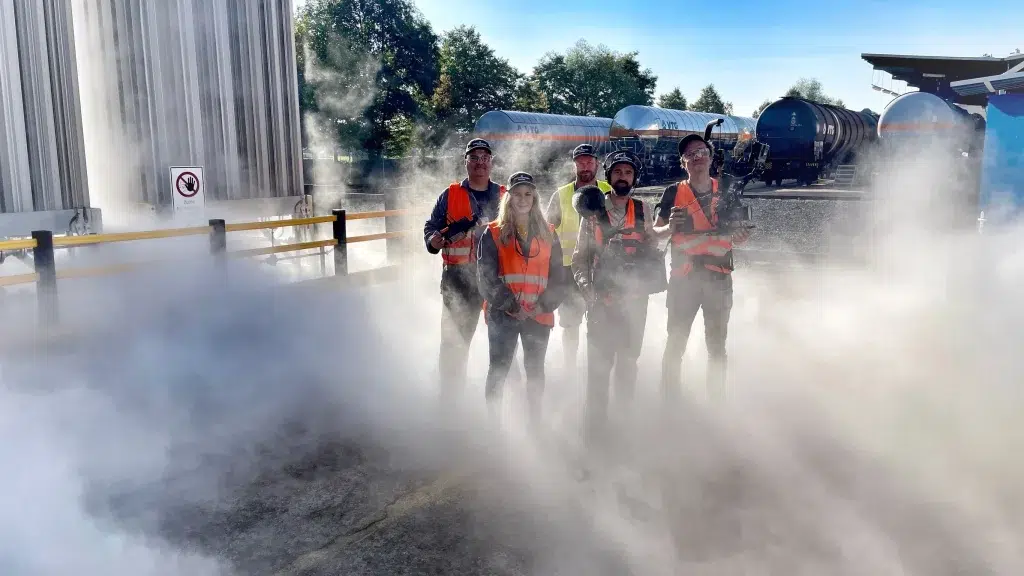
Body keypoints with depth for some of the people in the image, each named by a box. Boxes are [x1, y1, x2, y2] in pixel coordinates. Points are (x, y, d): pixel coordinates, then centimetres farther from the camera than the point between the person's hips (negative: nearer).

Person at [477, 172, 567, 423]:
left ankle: (535, 422, 21)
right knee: (498, 371, 1)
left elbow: (558, 276, 7)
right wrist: (512, 306, -14)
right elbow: (486, 277, -6)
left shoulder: (548, 234, 10)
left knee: (535, 371, 10)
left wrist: (544, 304, -9)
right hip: (503, 315, -2)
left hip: (539, 315, 3)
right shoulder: (493, 234, 2)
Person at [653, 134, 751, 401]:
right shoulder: (674, 193, 5)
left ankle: (716, 400, 17)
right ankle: (669, 399, 5)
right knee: (676, 342, -3)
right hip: (683, 276, -2)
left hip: (719, 276, 2)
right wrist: (671, 227, -21)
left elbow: (736, 229, 15)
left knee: (717, 344, 7)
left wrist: (739, 236, -7)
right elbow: (656, 231, 0)